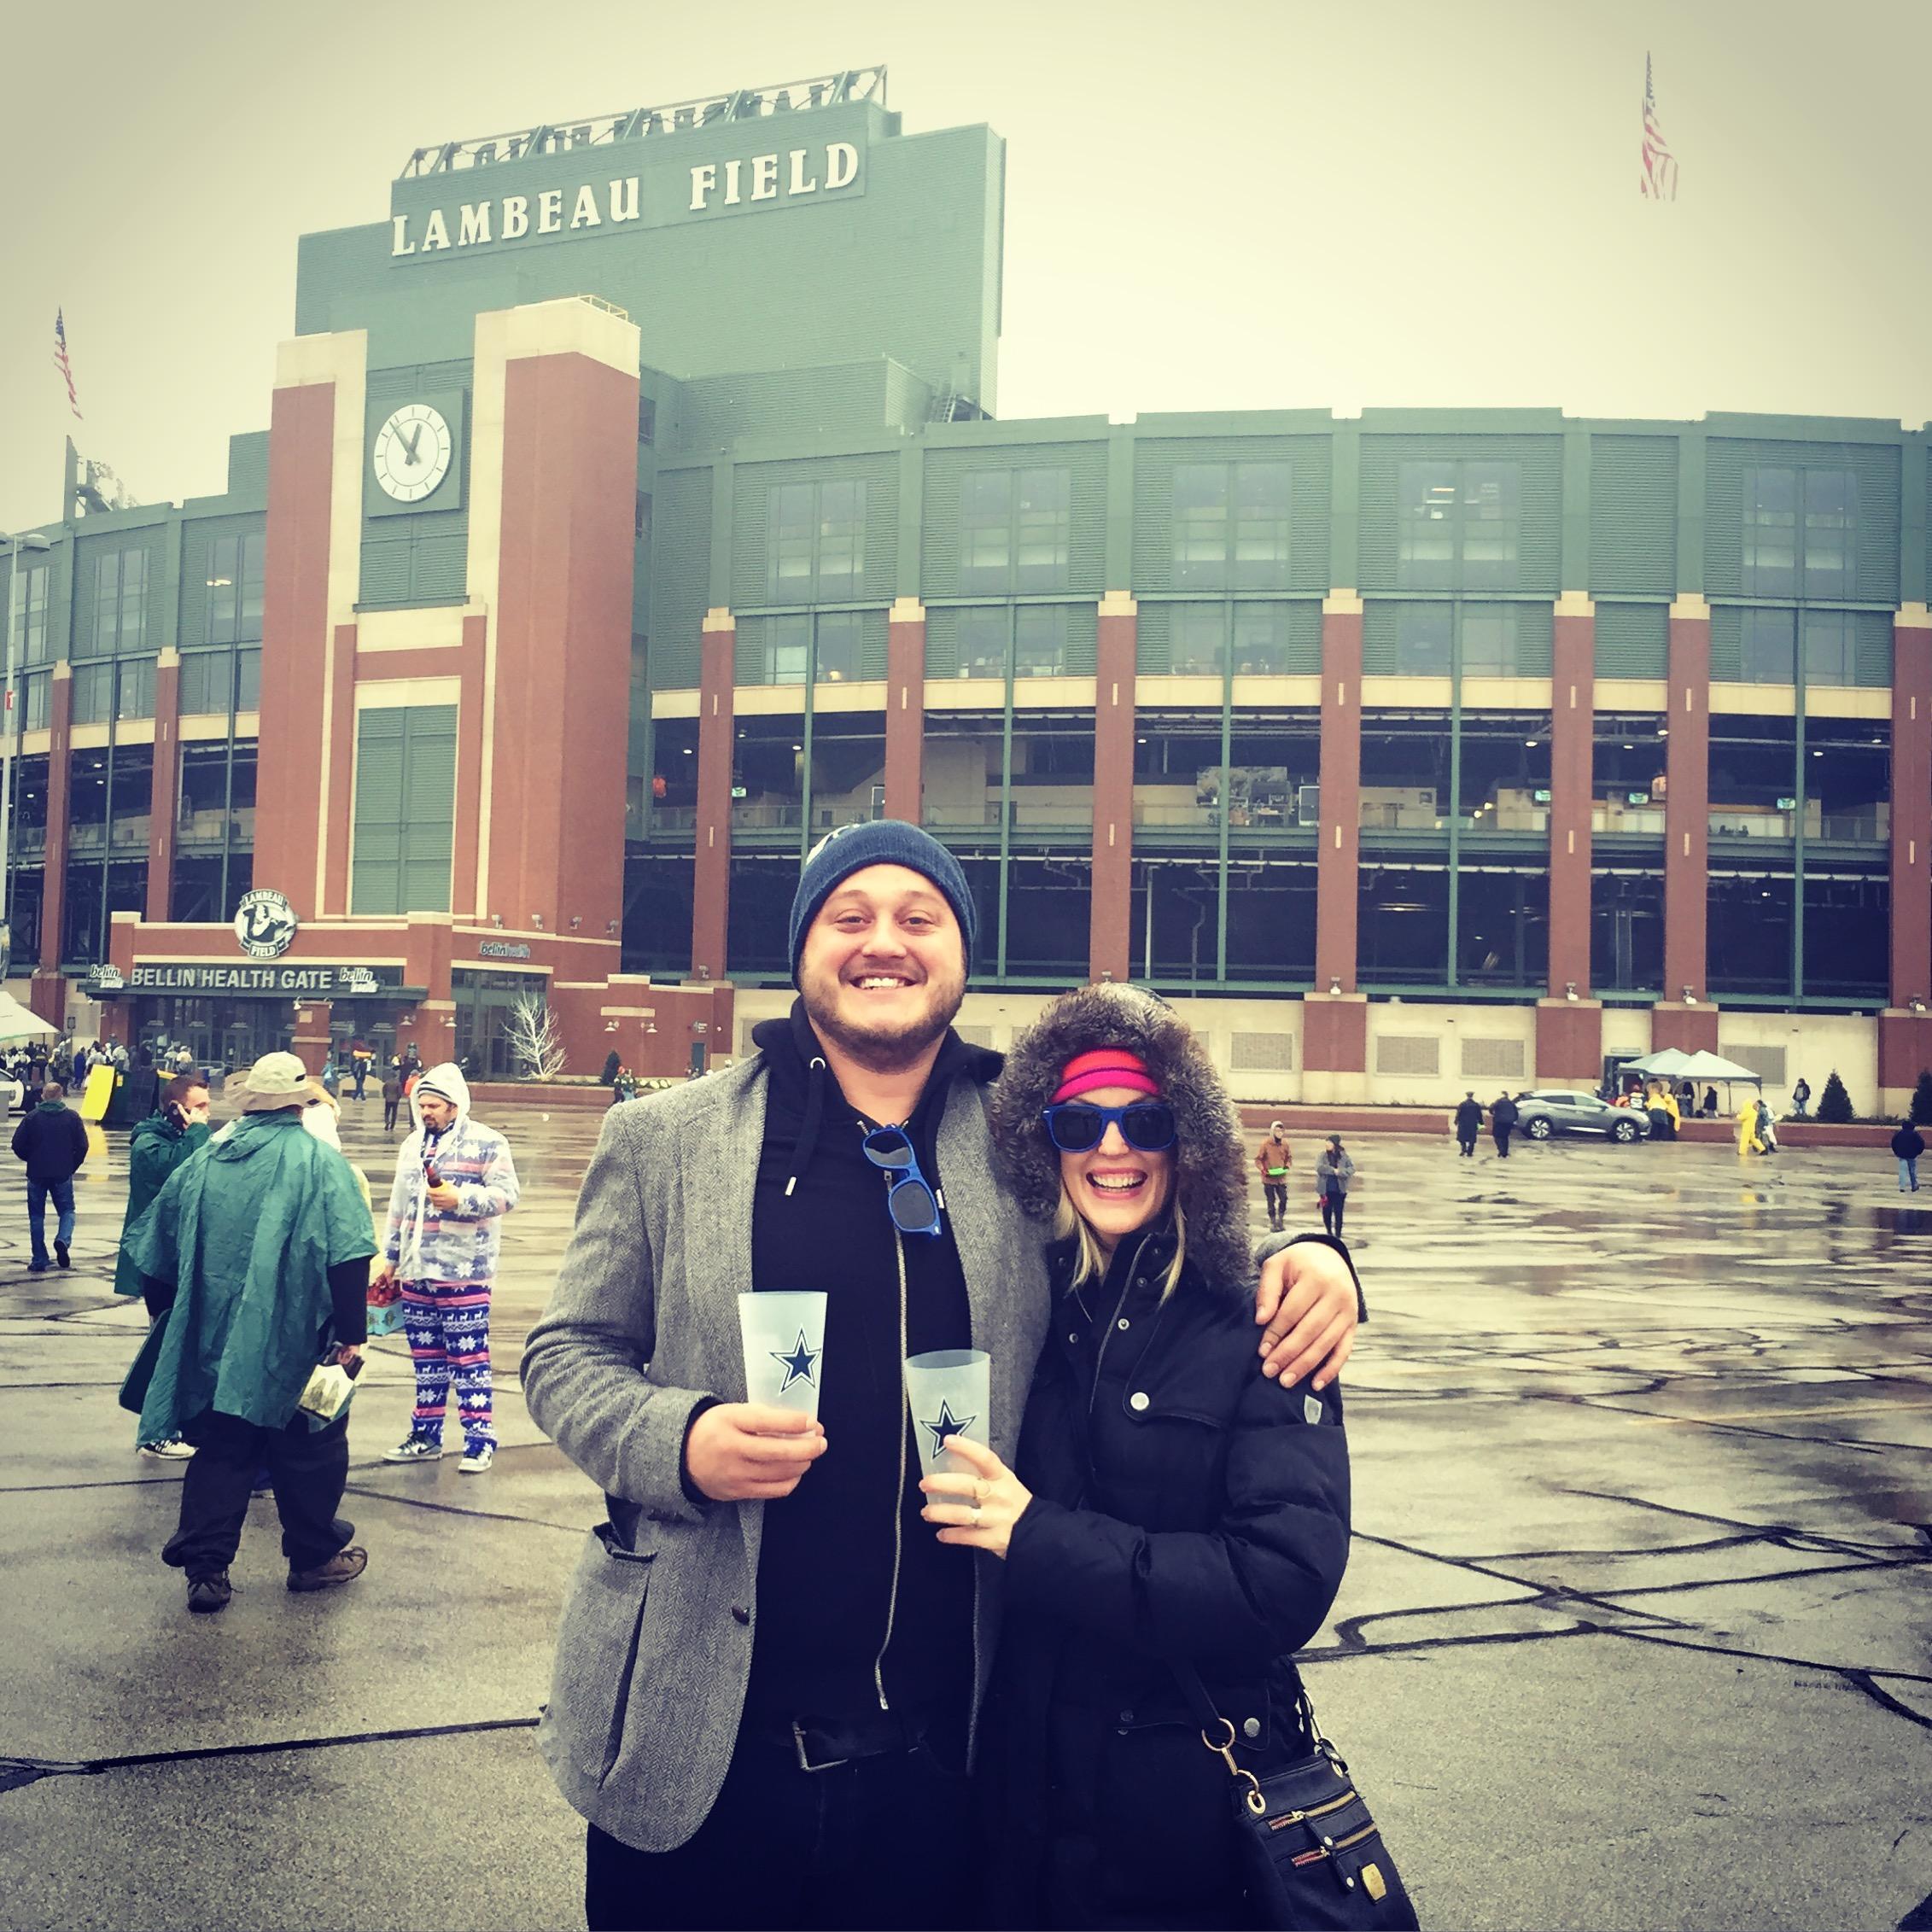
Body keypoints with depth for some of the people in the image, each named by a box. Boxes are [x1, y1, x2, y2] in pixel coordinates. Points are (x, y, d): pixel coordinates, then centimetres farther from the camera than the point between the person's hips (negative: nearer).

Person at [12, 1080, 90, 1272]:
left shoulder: (32, 1117, -3)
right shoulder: (72, 1117, -1)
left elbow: (18, 1145, -4)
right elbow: (82, 1146, -3)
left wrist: (31, 1159, 14)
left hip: (37, 1174, 0)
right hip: (63, 1174, 0)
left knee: (37, 1216, 10)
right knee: (66, 1210, 14)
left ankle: (39, 1261, 9)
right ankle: (63, 1239, -16)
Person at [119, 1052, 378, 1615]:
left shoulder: (204, 1161, 5)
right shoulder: (319, 1162, -9)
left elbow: (156, 1253, 13)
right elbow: (349, 1257, -16)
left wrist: (175, 1323, 25)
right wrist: (351, 1334, -10)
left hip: (214, 1348, 4)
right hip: (294, 1350, -4)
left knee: (220, 1452, 12)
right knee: (310, 1451, 12)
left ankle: (205, 1568, 7)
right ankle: (314, 1556, 24)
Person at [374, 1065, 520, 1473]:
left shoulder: (486, 1143, -6)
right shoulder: (413, 1145, 15)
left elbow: (506, 1194, -13)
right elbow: (399, 1208, 21)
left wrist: (460, 1198, -24)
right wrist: (390, 1260, 22)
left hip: (463, 1272, -6)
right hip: (416, 1272, 7)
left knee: (469, 1358, -4)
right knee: (425, 1358, 13)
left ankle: (479, 1439, 2)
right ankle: (425, 1435, 22)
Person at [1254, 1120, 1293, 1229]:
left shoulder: (1284, 1144, 2)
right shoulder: (1266, 1144, -9)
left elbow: (1289, 1157, 14)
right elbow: (1258, 1159, -5)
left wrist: (1287, 1166, -4)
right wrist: (1263, 1170, -16)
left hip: (1281, 1178, 3)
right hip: (1269, 1178, -3)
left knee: (1284, 1199, -4)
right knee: (1271, 1202, 4)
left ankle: (1280, 1220, 15)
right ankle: (1273, 1223, 15)